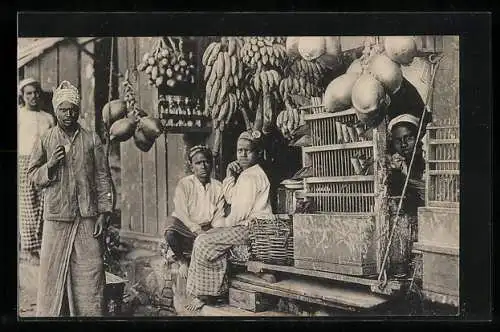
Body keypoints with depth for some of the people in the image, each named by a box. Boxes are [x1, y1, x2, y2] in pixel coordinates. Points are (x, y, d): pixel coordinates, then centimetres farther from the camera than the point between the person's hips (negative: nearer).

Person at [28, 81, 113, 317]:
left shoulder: (92, 140, 5)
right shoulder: (45, 141, 6)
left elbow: (102, 177, 4)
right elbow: (32, 175, 8)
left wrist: (103, 211, -2)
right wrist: (50, 165, -12)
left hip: (88, 217, 0)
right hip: (56, 217, 0)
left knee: (90, 270, 1)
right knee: (53, 271, 3)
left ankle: (91, 313, 10)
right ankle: (50, 313, 14)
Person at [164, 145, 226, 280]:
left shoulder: (218, 187, 6)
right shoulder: (184, 184, -4)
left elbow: (218, 216, 2)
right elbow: (182, 214, -13)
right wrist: (198, 231, -25)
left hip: (207, 229, 3)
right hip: (186, 227, -3)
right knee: (170, 232, -36)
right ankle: (182, 262, -4)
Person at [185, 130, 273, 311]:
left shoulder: (251, 176, -17)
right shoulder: (246, 174, 18)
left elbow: (241, 211, -21)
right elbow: (230, 198, 21)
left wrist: (225, 224, -5)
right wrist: (230, 176, 8)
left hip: (250, 228, -11)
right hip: (246, 226, 11)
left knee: (204, 243, -18)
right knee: (203, 240, 9)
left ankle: (206, 293, -5)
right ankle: (204, 293, 8)